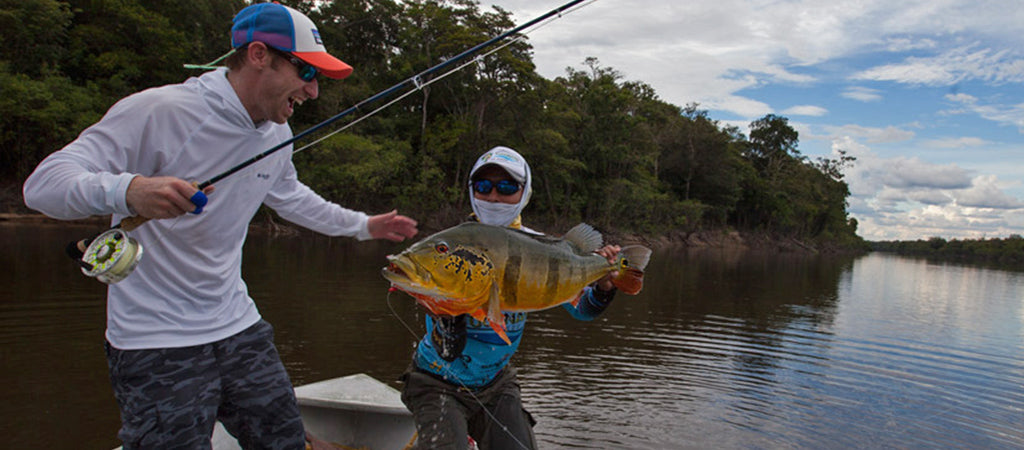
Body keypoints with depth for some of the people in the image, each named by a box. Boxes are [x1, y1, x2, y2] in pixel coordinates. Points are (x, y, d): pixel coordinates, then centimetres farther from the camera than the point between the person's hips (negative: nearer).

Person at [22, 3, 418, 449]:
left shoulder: (277, 134, 6)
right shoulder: (159, 111, -18)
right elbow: (42, 184, -21)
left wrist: (363, 225, 28)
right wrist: (128, 189, -41)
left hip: (239, 329, 7)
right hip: (157, 346, -6)